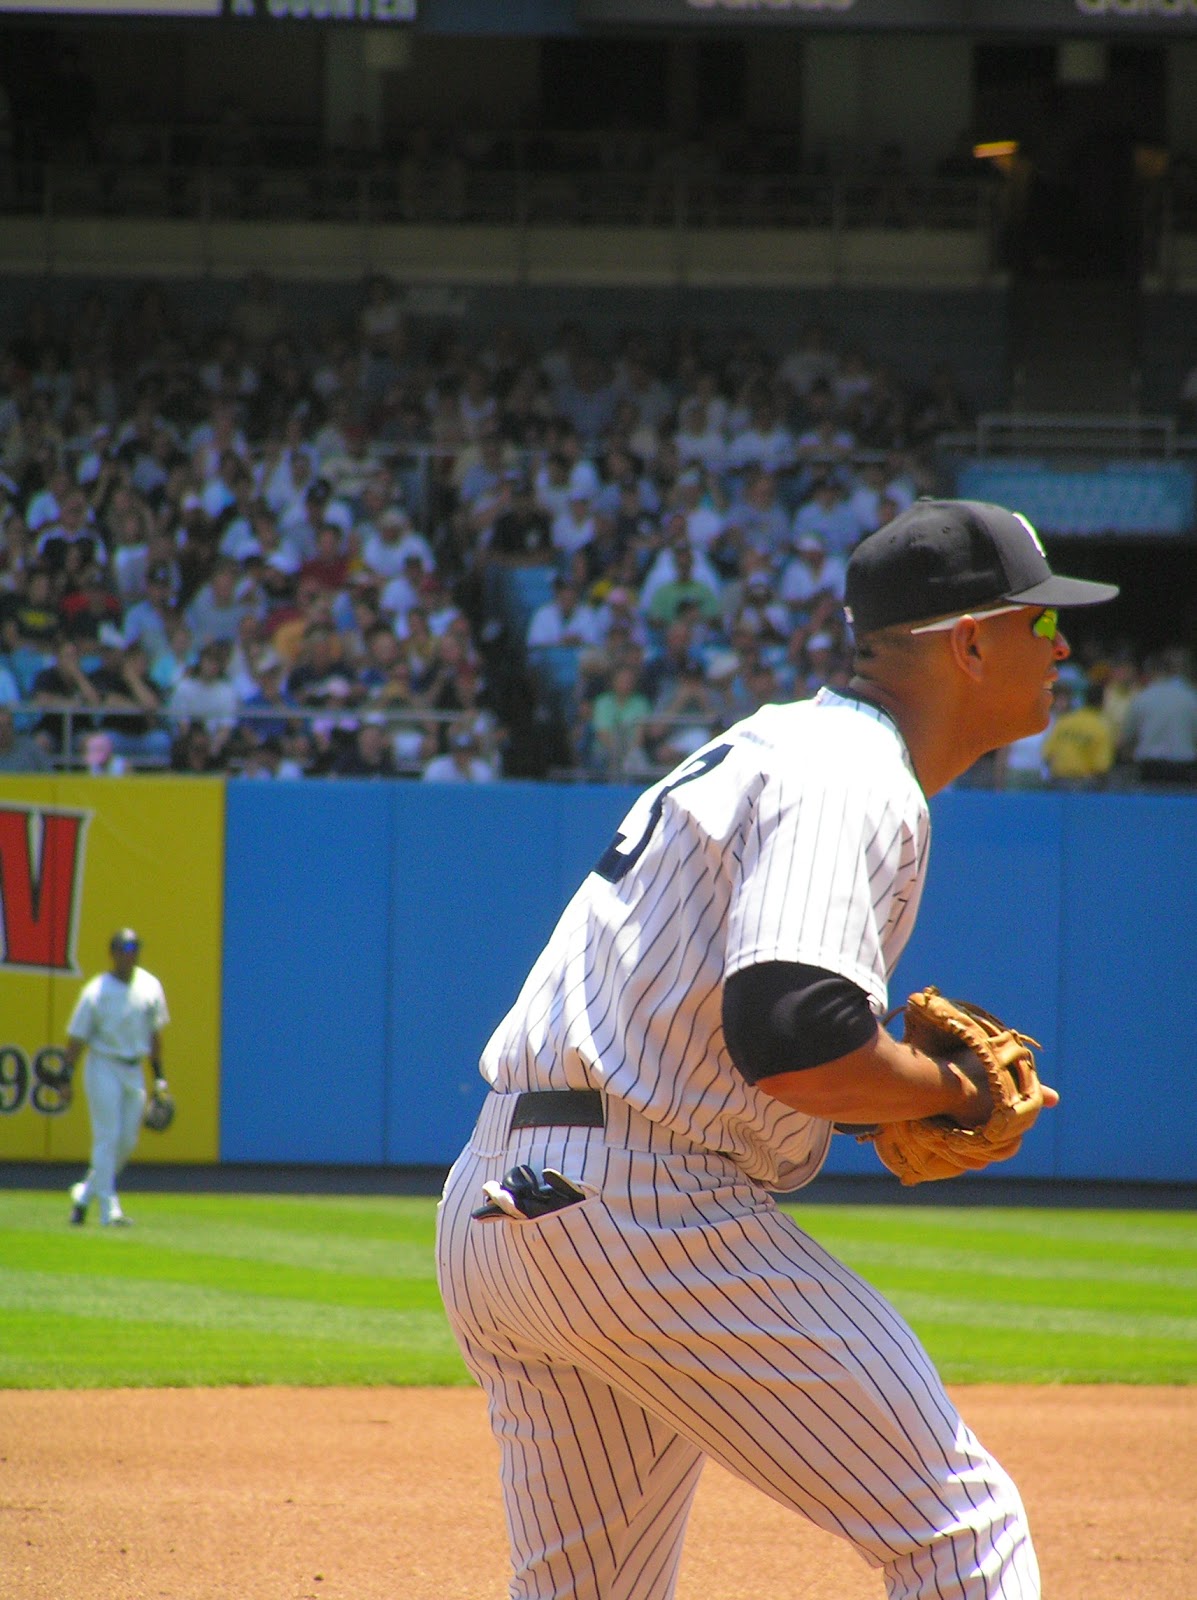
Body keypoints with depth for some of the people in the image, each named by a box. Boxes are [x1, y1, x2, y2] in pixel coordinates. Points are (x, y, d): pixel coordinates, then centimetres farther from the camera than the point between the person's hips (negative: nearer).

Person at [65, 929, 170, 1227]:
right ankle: (109, 1209, -8)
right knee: (107, 1137, -9)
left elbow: (154, 1032, 14)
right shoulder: (96, 992, -10)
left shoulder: (150, 987, 5)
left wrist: (158, 1074, 14)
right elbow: (77, 1037, -8)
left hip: (134, 1070, 6)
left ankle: (84, 1194, 23)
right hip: (104, 1068, -6)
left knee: (127, 1142, 6)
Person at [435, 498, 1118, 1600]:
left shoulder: (774, 745, 22)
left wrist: (898, 1107, 12)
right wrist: (955, 1091, -7)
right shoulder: (852, 779, -11)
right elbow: (794, 1039, -25)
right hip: (640, 1211, -10)